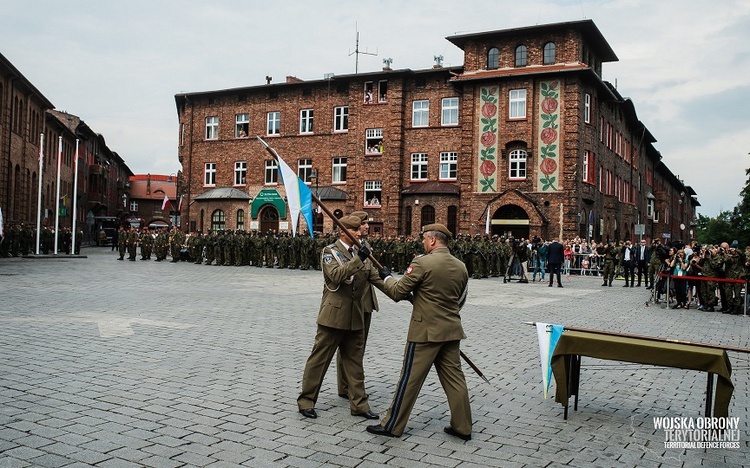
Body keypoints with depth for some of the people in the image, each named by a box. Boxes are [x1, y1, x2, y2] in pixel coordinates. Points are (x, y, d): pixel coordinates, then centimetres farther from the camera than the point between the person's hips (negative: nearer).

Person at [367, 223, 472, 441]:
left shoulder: (422, 263, -14)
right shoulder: (461, 267, 6)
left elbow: (398, 292, -9)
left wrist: (387, 277, 9)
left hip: (425, 331, -6)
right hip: (452, 331, 6)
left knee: (410, 379, 2)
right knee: (453, 377, 13)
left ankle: (392, 425, 12)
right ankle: (462, 426, 19)